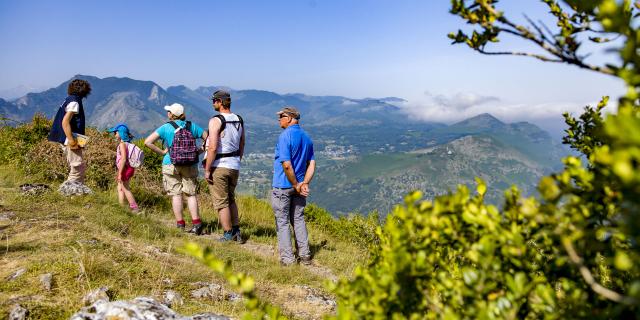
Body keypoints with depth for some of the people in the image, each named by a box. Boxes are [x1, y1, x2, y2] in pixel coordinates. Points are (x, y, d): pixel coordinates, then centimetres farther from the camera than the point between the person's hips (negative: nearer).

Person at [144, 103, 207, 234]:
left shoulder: (166, 127, -4)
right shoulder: (191, 126, 2)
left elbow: (148, 142, -9)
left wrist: (162, 152, 0)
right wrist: (199, 151, 7)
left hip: (171, 165, -2)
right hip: (190, 165, 2)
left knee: (176, 194, 4)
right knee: (191, 194, 7)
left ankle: (180, 224, 6)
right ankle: (196, 223, -1)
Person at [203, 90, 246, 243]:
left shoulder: (215, 121, -15)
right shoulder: (239, 120, 7)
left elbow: (212, 147, -21)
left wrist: (207, 169, -14)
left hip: (219, 166, -7)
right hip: (234, 166, 7)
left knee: (221, 202, 4)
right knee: (231, 199, 20)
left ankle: (228, 235, 9)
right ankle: (236, 231, 22)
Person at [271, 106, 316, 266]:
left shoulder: (285, 136, -16)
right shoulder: (307, 137, 9)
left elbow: (287, 165, -23)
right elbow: (312, 164, 6)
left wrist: (296, 186, -14)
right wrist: (304, 184, -2)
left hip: (283, 186, -7)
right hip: (298, 185, 7)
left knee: (282, 222, 3)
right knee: (298, 219, 15)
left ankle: (287, 258, 6)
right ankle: (305, 255, 18)